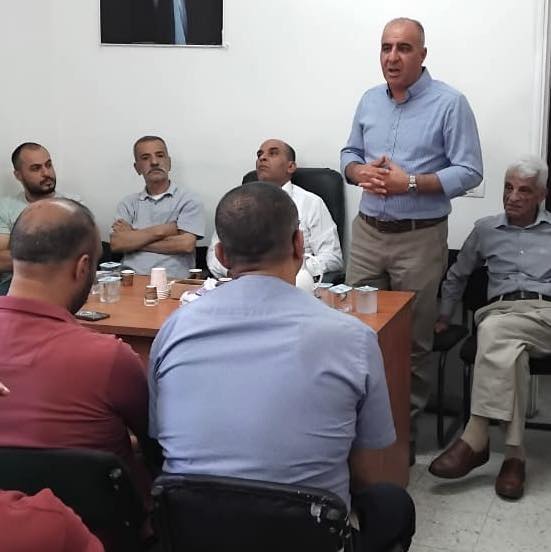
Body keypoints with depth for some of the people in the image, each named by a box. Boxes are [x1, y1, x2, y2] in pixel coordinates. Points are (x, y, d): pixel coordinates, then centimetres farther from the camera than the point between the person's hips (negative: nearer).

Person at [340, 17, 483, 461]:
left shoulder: (450, 103, -9)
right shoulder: (369, 101, 9)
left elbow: (469, 172, -11)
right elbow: (349, 153, 17)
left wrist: (411, 182, -20)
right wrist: (360, 172, -6)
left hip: (420, 239, -5)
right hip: (367, 232, 5)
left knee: (413, 340, 5)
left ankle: (406, 429, 18)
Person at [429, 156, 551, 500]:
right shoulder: (486, 230, 21)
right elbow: (457, 275, 32)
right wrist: (444, 316, 28)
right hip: (502, 310, 2)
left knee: (494, 330, -36)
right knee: (509, 347, -37)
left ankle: (476, 441, -34)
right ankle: (514, 455, -34)